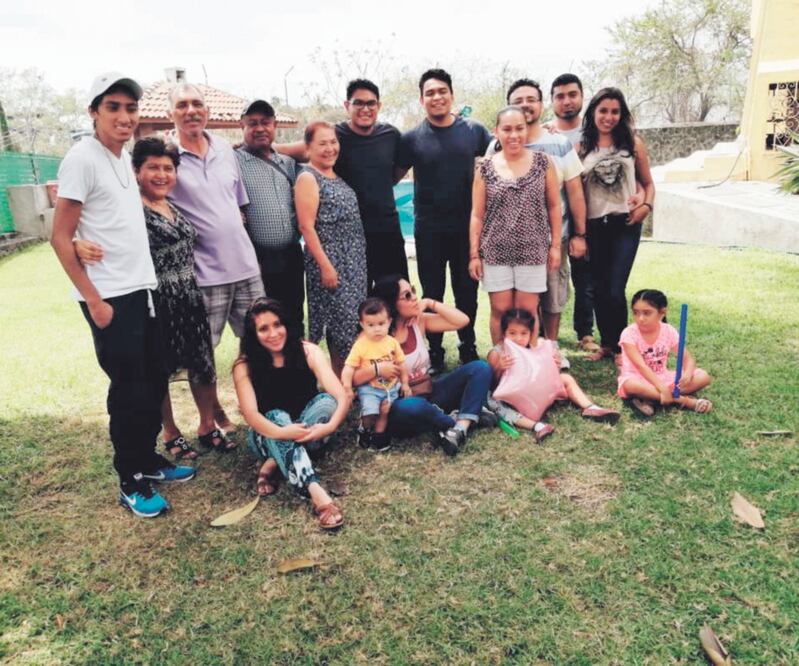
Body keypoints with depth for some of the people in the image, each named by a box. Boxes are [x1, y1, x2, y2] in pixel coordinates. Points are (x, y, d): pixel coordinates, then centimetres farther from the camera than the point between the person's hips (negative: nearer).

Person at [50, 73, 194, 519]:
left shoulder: (125, 157, 11)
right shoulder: (83, 158, -13)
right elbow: (60, 238, -14)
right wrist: (94, 300, -16)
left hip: (143, 289, 8)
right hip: (111, 298, -8)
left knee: (155, 383, 15)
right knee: (129, 391, 0)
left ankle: (148, 459, 31)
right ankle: (131, 482, 16)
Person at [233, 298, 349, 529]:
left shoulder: (309, 352, -13)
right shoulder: (245, 366, -13)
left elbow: (341, 397, -23)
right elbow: (251, 413, -27)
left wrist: (330, 426, -42)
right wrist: (281, 433, -45)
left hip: (305, 433, 1)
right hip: (268, 437, -1)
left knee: (326, 401, -28)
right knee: (277, 416, -35)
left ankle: (272, 465, -24)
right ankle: (317, 495, -50)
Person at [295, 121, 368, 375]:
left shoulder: (337, 176, 15)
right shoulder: (308, 178, -8)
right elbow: (306, 226, -14)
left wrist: (357, 258, 14)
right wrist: (325, 265, -19)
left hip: (352, 260, 8)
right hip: (329, 260, -8)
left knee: (354, 319, 10)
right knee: (342, 321, -4)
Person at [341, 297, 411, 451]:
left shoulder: (392, 342, -2)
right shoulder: (360, 345, -13)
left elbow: (401, 364, 8)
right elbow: (349, 367, -15)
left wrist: (405, 384, 10)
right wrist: (347, 387, -25)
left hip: (391, 386, 3)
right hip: (370, 388, -3)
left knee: (385, 410, -6)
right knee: (370, 412, -17)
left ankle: (378, 434, 19)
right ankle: (365, 430, 14)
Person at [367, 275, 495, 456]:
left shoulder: (419, 321, 3)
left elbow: (462, 320, -1)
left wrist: (430, 303, -8)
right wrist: (377, 369, -33)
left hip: (430, 394, 5)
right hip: (403, 404, -5)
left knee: (480, 368, -10)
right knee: (412, 407, -42)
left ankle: (459, 428, -28)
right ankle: (466, 419, -14)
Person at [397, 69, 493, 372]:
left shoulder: (473, 131, 1)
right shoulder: (412, 138, -2)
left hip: (466, 226, 1)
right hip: (429, 230, -1)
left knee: (467, 291, 11)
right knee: (432, 294, 9)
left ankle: (468, 349, 28)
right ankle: (434, 353, 23)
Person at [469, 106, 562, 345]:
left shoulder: (543, 162, 2)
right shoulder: (485, 168, 2)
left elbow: (554, 206, 6)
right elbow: (477, 215, 3)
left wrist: (555, 245, 2)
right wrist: (474, 254, 0)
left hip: (533, 251, 0)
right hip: (495, 252, 0)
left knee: (527, 312, 4)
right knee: (500, 311, 5)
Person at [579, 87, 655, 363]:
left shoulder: (633, 143, 6)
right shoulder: (581, 147, 6)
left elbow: (648, 183, 13)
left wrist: (646, 206, -7)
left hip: (625, 224, -2)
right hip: (594, 226, 2)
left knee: (615, 290, -10)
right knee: (599, 290, 9)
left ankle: (619, 346, 9)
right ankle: (606, 343, 26)